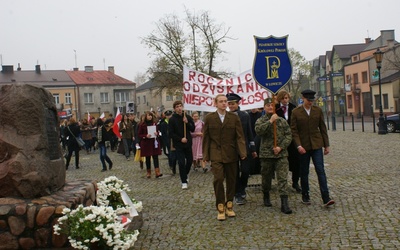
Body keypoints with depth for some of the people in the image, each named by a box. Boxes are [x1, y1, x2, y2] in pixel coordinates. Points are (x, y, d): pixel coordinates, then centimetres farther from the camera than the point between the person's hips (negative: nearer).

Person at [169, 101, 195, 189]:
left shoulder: (188, 117, 3)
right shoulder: (172, 119, -6)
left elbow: (193, 129, 1)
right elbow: (171, 133, -8)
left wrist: (187, 122, -15)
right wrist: (180, 139, -16)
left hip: (188, 143, 4)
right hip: (178, 144, -3)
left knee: (190, 160, 11)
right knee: (181, 162, -5)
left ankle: (185, 175, 38)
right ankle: (184, 182, 6)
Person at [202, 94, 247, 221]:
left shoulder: (234, 118, 3)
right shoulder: (209, 118, 2)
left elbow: (240, 136, 0)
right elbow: (206, 137, 3)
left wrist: (243, 152, -13)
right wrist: (205, 155, -1)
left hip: (231, 154, 2)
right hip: (216, 154, -2)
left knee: (231, 180, 9)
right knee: (218, 179, -10)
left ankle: (229, 205, 24)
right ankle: (220, 207, 3)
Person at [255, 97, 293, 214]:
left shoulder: (282, 120, 8)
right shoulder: (260, 120, 3)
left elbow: (289, 135, 3)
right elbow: (258, 130, -18)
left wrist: (281, 147, -9)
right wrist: (270, 121, -21)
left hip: (281, 154, 1)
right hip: (266, 154, 0)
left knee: (282, 179, -6)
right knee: (266, 177, 12)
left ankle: (284, 203, -6)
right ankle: (266, 197, 35)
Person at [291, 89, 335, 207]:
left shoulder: (318, 110, 5)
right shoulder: (296, 112, -3)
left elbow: (323, 128, 8)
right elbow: (294, 130, -5)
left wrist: (326, 145, 7)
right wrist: (298, 145, -15)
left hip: (316, 145, 1)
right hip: (303, 146, -1)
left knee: (320, 170, -5)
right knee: (304, 172, 8)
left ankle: (326, 198, -6)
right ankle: (305, 196, 22)